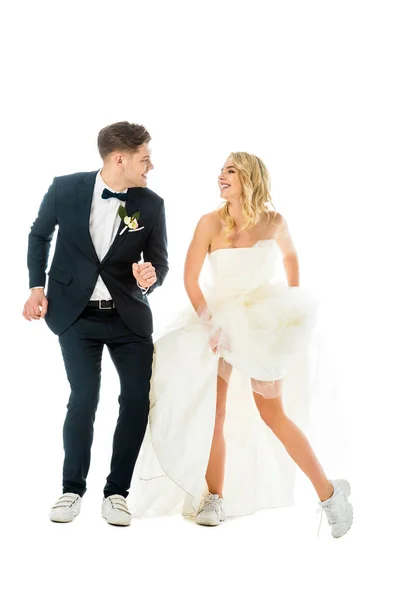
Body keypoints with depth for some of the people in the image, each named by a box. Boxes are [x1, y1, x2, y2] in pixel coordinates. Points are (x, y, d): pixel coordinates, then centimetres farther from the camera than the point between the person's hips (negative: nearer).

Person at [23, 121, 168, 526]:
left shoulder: (150, 204, -4)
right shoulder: (65, 189, -7)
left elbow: (160, 262, 2)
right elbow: (39, 235, 10)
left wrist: (149, 277, -21)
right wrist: (37, 287, 3)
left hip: (129, 315, 2)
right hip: (76, 313, -2)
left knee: (138, 400, -3)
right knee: (83, 398, -8)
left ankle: (116, 491, 14)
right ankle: (72, 489, 13)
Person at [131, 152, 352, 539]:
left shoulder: (273, 222, -5)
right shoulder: (211, 223, -9)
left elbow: (290, 256, 16)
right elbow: (190, 279, -8)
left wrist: (293, 303, 15)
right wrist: (209, 322, -14)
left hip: (265, 325, -1)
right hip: (223, 322, 1)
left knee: (272, 413, -6)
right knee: (213, 411, -4)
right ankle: (214, 498, 8)